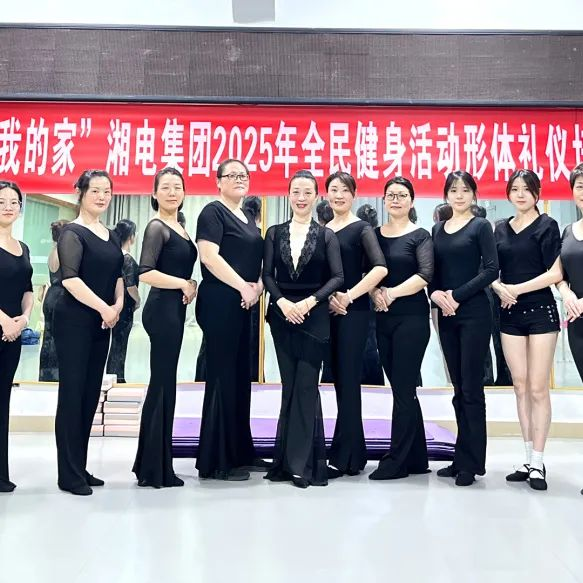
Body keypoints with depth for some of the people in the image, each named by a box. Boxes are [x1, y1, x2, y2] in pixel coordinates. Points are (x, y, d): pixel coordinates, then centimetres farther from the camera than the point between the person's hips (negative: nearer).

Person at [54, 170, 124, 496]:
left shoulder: (112, 236, 14)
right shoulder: (73, 233, -7)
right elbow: (70, 278, -18)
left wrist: (119, 304, -1)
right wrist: (103, 308, -19)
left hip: (102, 324, 7)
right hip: (74, 322, -7)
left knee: (91, 394, 10)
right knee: (72, 393, -3)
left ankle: (80, 468, 20)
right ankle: (69, 475, 5)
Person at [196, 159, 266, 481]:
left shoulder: (248, 218, 20)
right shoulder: (213, 212, -5)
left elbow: (256, 260, 23)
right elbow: (209, 256, -17)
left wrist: (258, 285, 2)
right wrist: (243, 286, -18)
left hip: (243, 305, 9)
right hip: (219, 304, -8)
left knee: (241, 376, 11)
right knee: (222, 376, -5)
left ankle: (240, 452, 21)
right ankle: (217, 460, 5)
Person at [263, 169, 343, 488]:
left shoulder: (326, 235, 2)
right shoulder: (275, 233, 8)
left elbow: (337, 277, -4)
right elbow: (267, 275, 2)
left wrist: (309, 302, -16)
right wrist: (282, 302, -14)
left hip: (314, 317, -2)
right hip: (282, 315, 2)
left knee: (306, 387, -3)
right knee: (289, 387, 8)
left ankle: (302, 462, 7)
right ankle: (289, 459, 18)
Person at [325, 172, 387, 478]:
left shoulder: (361, 228, -3)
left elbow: (380, 268, -17)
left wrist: (348, 296, -16)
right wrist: (327, 297, -8)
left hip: (353, 312, -6)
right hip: (328, 311, 6)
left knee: (348, 382, -3)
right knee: (339, 381, 9)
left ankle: (342, 458, 6)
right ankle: (356, 453, 20)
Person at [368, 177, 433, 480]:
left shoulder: (420, 236, -1)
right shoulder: (374, 234, 13)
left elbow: (425, 275, -13)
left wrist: (392, 293, -15)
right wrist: (375, 293, -10)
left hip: (412, 318, -5)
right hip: (383, 319, 5)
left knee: (403, 389, -3)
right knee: (401, 388, 10)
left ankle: (397, 460, 6)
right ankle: (417, 458, 22)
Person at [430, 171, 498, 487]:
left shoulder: (480, 226, -1)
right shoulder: (438, 229, 13)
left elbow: (491, 269, -10)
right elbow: (433, 271, 12)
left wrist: (457, 295, -15)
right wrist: (435, 293, -8)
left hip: (474, 314, -5)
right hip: (446, 316, 5)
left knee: (471, 388, -2)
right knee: (459, 389, 10)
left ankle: (471, 462, 7)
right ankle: (463, 458, 18)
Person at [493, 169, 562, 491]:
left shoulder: (547, 226, -2)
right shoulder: (500, 228, 11)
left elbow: (555, 273, -10)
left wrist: (516, 289, -14)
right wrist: (499, 288, -10)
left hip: (541, 312, -4)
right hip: (510, 314, 4)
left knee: (538, 389, -2)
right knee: (520, 387, 7)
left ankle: (538, 462, 6)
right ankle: (529, 459, 16)